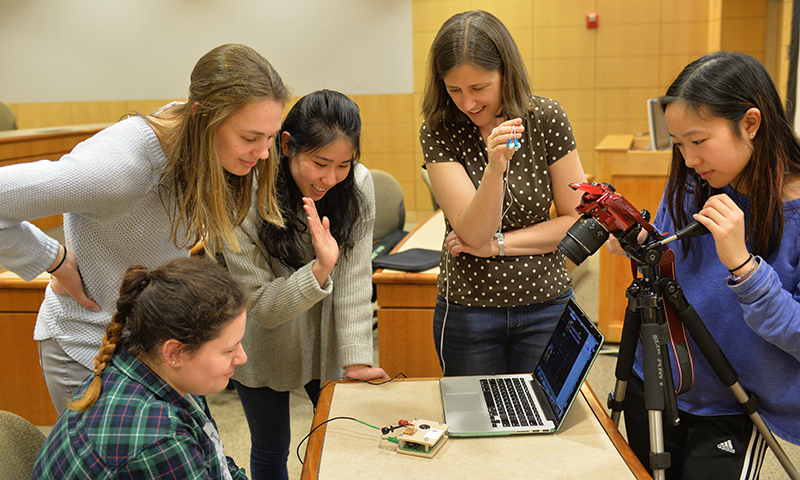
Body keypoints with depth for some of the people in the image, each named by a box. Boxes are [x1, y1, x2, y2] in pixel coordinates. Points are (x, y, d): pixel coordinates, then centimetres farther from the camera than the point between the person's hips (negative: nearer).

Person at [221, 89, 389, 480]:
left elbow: (354, 279, -17)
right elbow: (262, 307, -23)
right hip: (264, 348, -2)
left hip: (326, 341, 2)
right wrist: (320, 267, -39)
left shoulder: (358, 185, -19)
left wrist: (355, 359, -21)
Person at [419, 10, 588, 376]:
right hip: (468, 309, 0)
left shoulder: (546, 118, -9)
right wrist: (495, 167, -34)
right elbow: (473, 233, -19)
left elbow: (577, 220, -5)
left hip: (546, 305, 1)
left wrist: (497, 244, -12)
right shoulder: (438, 132, -11)